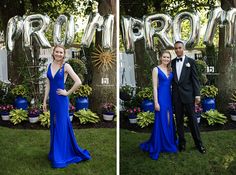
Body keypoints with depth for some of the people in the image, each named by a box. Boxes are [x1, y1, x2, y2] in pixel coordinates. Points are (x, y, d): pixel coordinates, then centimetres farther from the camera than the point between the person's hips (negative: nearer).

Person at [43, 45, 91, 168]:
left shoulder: (66, 66, -9)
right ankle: (55, 152, 30)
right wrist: (45, 100, 7)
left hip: (61, 100, -6)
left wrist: (67, 93, -11)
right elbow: (48, 85, 10)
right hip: (52, 100, 6)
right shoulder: (50, 66, 8)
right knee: (53, 126, 15)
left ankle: (60, 157, 12)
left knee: (61, 127, 1)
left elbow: (78, 82, -16)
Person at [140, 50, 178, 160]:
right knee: (160, 121, -2)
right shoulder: (156, 69, -6)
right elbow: (155, 87, -11)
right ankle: (156, 147, 10)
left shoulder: (170, 70, 11)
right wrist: (156, 102, -15)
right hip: (161, 97, -6)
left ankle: (168, 144, 26)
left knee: (169, 121, 12)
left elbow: (171, 85, 13)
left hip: (169, 97, 6)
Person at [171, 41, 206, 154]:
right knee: (179, 120, 8)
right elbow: (172, 79, 9)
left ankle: (198, 143, 14)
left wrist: (197, 94, -7)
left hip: (188, 95, -3)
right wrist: (171, 95, 5)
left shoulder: (190, 61, 1)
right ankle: (182, 142, 20)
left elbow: (195, 79, -2)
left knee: (192, 119, 2)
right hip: (176, 96, 3)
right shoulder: (172, 62, 9)